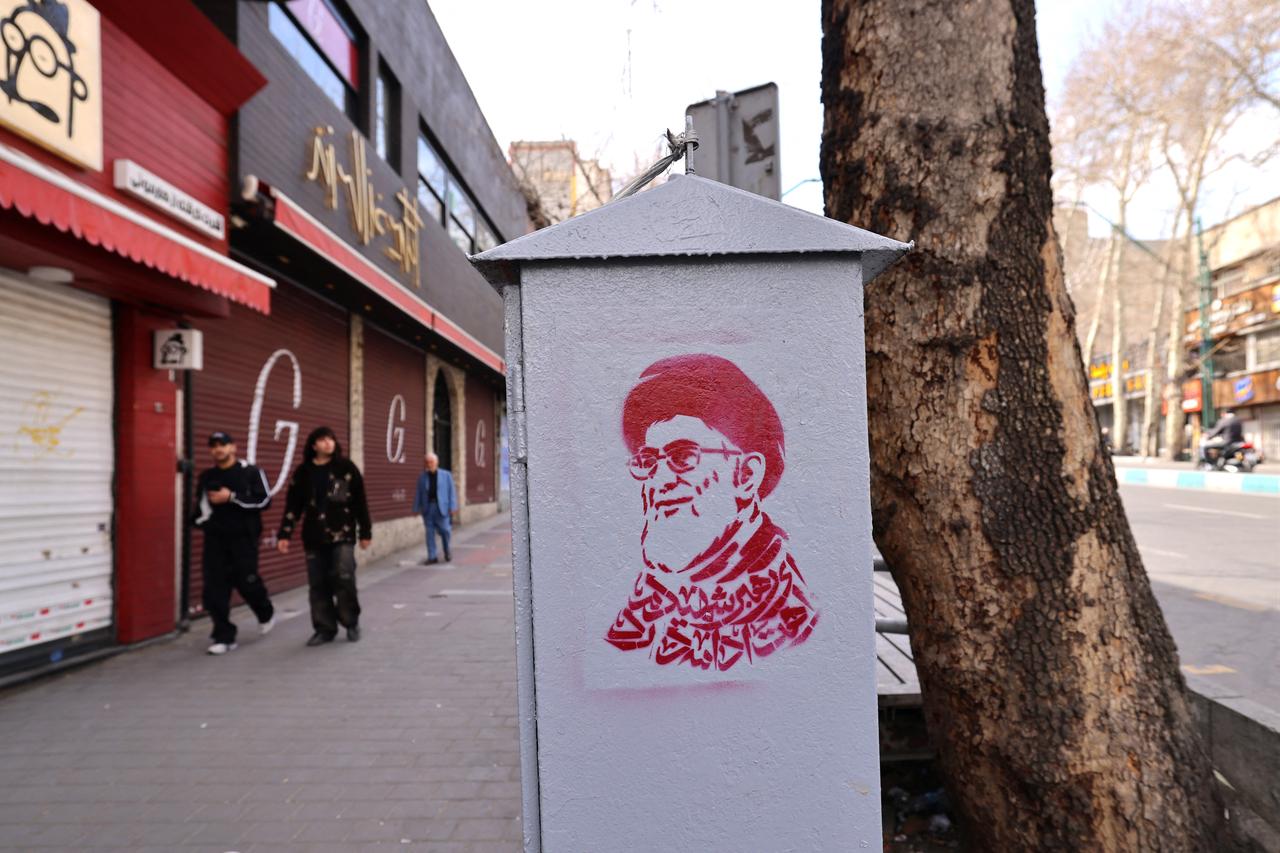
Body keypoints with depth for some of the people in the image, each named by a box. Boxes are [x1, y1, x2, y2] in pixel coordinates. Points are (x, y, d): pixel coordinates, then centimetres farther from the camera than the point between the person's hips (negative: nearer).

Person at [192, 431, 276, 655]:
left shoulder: (250, 472, -2)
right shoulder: (206, 477, 13)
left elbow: (264, 500, -11)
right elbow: (199, 505, 27)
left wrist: (231, 498, -15)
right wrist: (201, 520, 8)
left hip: (244, 538, -4)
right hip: (215, 539, 4)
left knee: (247, 582, -6)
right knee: (215, 588, -2)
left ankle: (266, 614, 26)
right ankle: (224, 637, 7)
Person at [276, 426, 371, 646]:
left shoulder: (346, 468, 0)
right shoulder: (303, 472, 6)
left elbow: (360, 502, 1)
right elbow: (292, 505, 7)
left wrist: (365, 532, 0)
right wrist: (284, 534, 1)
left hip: (342, 534, -3)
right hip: (314, 537, 3)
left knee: (344, 578, -9)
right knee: (318, 584, 5)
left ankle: (351, 622, 12)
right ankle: (325, 628, 16)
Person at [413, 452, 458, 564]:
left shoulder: (446, 475, 2)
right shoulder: (422, 477, 8)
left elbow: (452, 491, 0)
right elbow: (418, 494, 10)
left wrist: (453, 507, -7)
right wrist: (416, 509, 5)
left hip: (442, 507, -2)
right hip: (427, 508, 2)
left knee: (445, 531, -2)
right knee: (430, 533, 1)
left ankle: (447, 552, 21)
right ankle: (432, 557, 6)